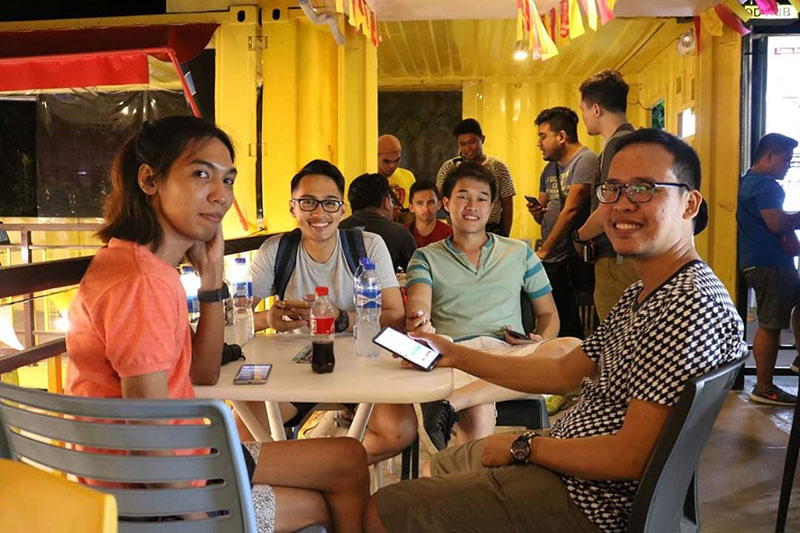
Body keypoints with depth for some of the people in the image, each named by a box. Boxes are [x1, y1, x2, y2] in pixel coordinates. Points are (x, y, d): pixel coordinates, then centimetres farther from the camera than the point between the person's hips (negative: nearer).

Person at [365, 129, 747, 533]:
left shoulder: (691, 306, -26)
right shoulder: (640, 294, 8)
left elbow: (631, 458, -28)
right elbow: (564, 372, 12)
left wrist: (523, 447, -14)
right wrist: (455, 356, 11)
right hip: (567, 451, 10)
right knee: (438, 467, 29)